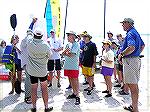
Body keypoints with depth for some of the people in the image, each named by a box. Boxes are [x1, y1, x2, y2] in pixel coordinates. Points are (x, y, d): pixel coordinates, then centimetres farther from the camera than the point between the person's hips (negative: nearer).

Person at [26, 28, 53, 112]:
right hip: (43, 70, -1)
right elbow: (49, 55, -3)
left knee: (34, 89, 9)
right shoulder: (45, 45, -14)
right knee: (44, 88, 10)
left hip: (32, 70, 1)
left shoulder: (29, 44, -12)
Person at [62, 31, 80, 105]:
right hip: (67, 65, 8)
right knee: (70, 79, 14)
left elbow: (71, 54, -20)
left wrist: (65, 53, -5)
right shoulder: (68, 44, 13)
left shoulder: (76, 44, -10)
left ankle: (77, 96, 0)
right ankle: (74, 93, 26)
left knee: (75, 80, -5)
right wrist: (67, 52, -12)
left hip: (74, 66, -7)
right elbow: (63, 53, 8)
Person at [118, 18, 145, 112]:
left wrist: (121, 54, -19)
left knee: (132, 85, -6)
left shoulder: (130, 33, -16)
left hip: (130, 60, -11)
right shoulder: (135, 32, 16)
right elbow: (143, 45, 26)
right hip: (136, 59, 11)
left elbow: (131, 48, -31)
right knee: (135, 85, 16)